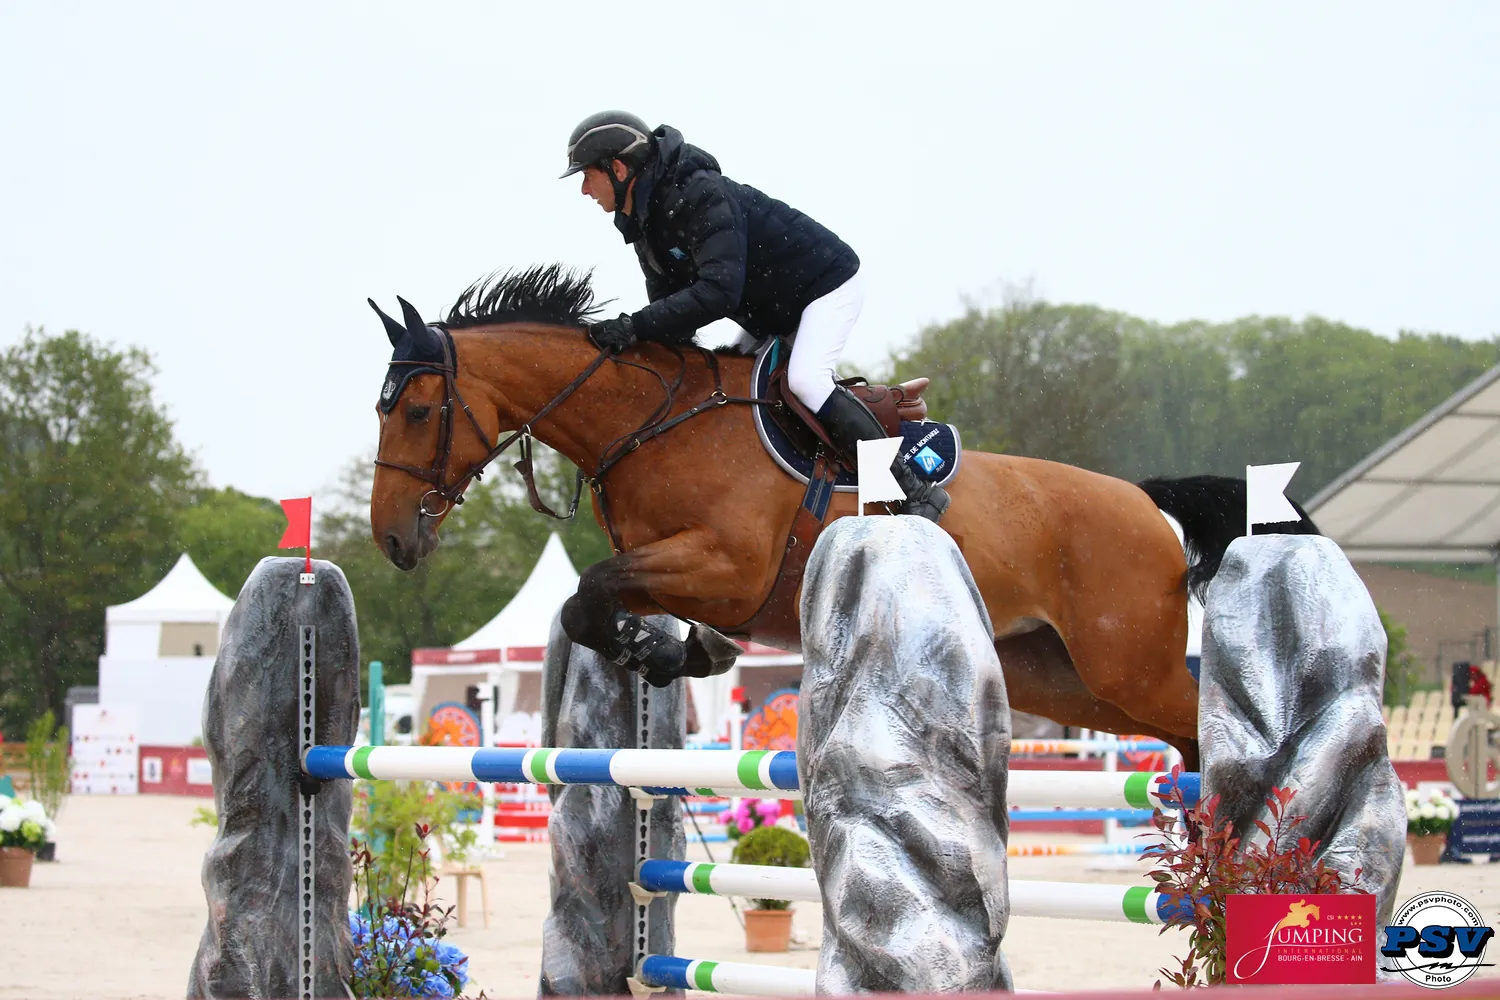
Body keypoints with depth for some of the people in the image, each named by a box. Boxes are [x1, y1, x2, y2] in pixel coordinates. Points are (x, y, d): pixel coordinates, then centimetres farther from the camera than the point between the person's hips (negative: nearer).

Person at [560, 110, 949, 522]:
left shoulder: (702, 196, -30)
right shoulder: (642, 223, 0)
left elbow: (719, 291, -41)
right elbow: (670, 303, 1)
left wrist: (633, 327, -43)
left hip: (829, 284, -11)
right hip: (775, 313, 11)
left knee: (804, 380, -29)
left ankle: (915, 490, -25)